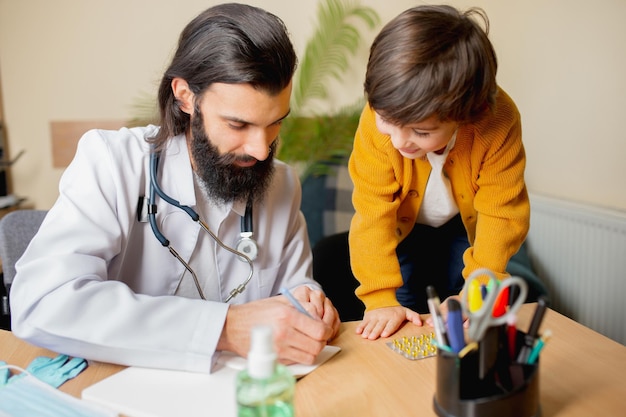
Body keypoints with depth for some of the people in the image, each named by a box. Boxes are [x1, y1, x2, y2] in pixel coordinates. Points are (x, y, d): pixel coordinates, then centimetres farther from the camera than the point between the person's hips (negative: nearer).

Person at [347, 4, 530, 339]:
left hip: (464, 227, 1)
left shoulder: (499, 123, -35)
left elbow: (502, 214, -26)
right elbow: (372, 211, -30)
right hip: (403, 225, 0)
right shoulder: (377, 121, -34)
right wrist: (382, 299, -31)